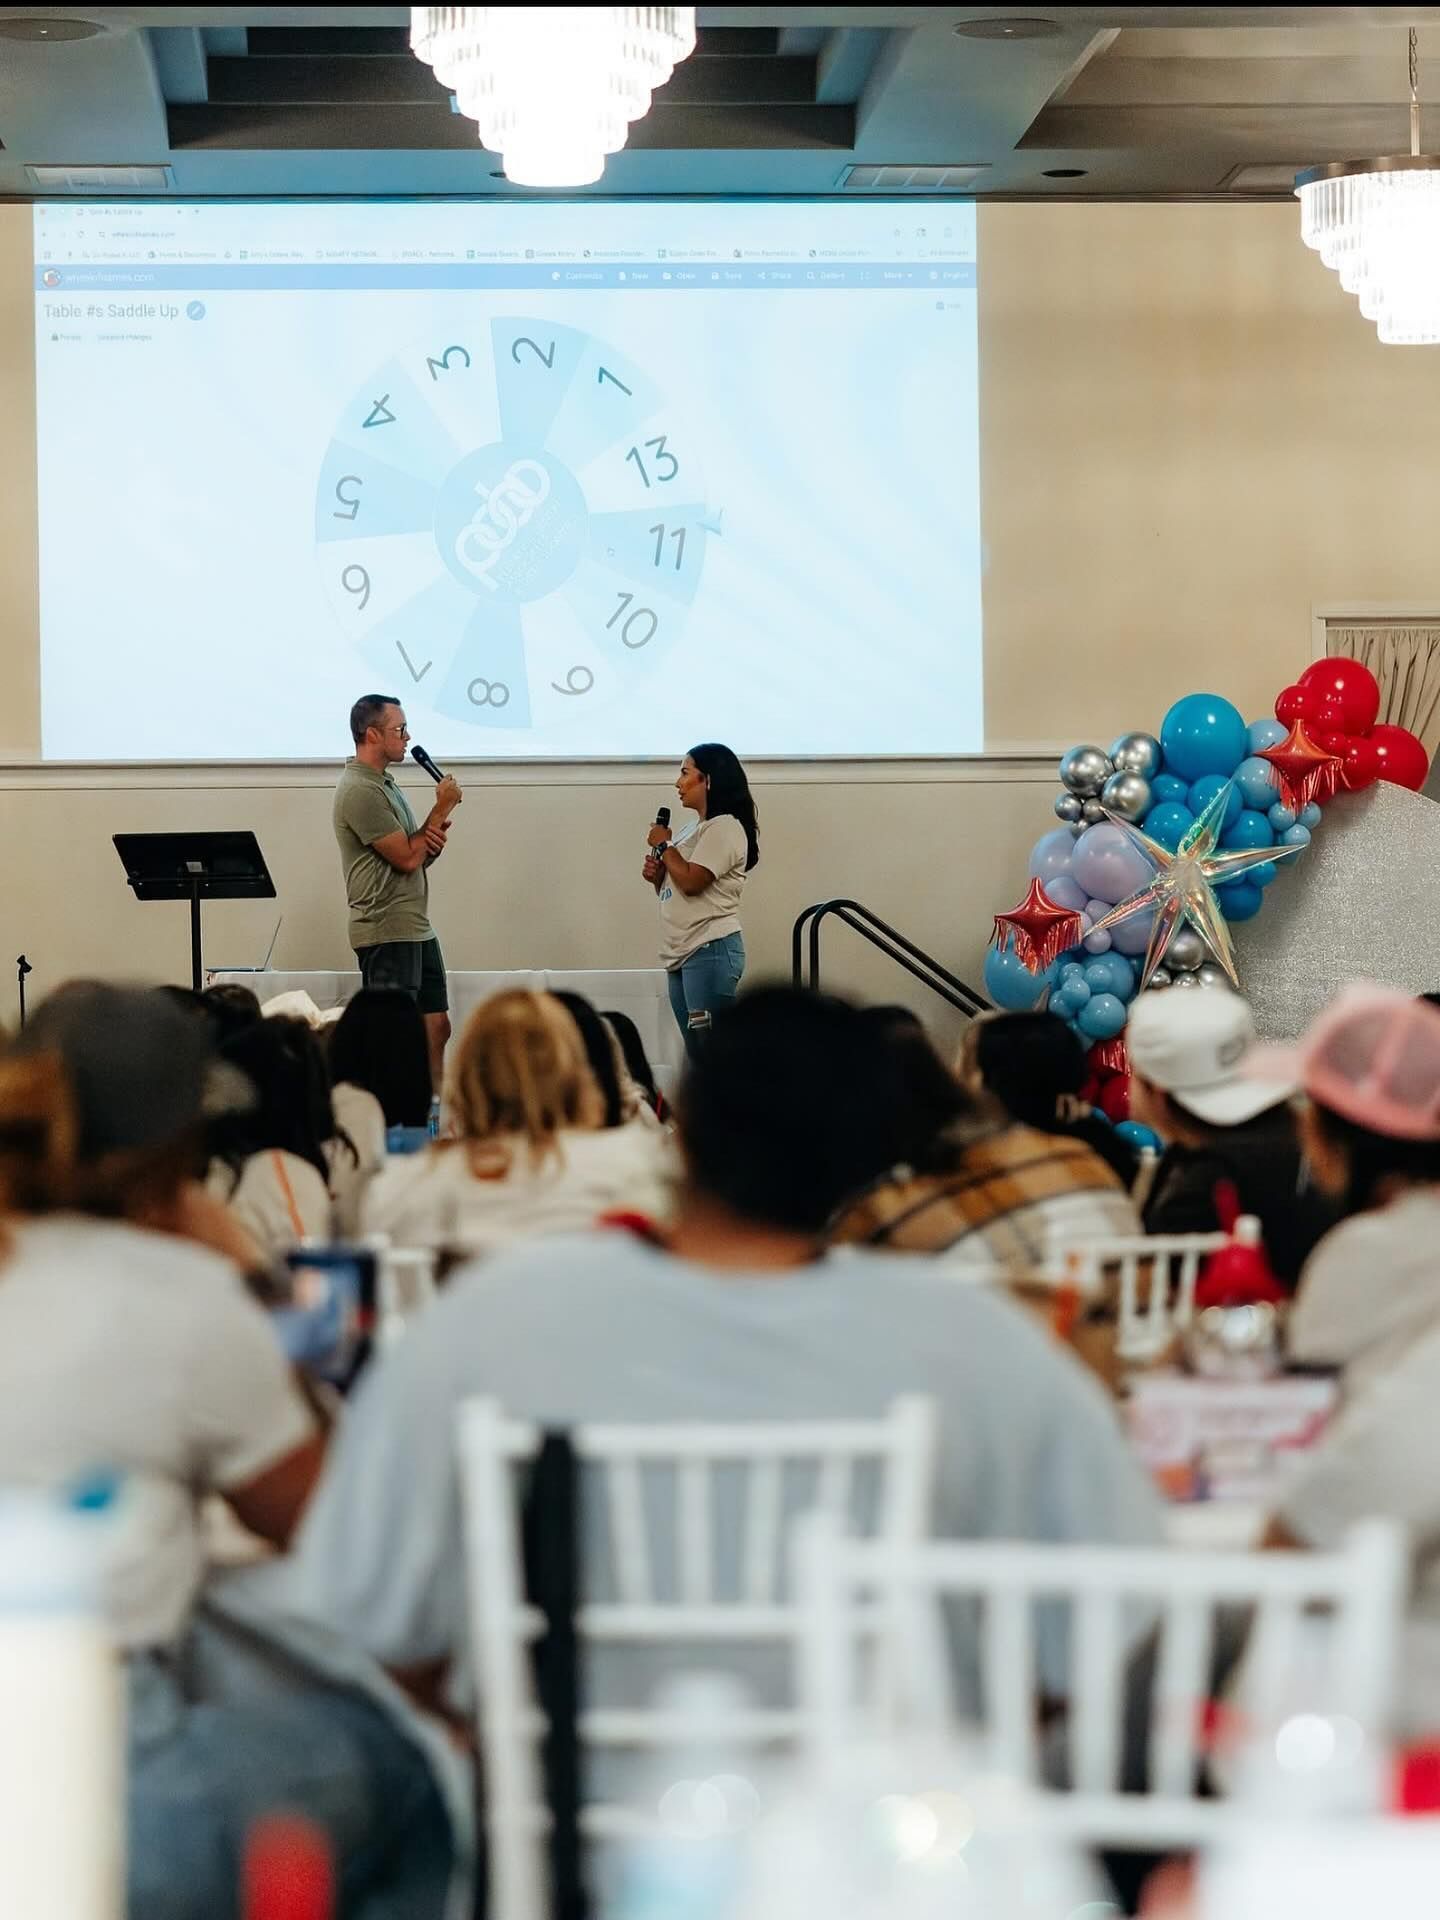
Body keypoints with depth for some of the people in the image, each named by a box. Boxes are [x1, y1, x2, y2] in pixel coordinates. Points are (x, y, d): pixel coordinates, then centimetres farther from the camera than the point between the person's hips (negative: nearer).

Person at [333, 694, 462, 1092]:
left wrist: (434, 840, -2)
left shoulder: (384, 785, 16)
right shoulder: (359, 791, -16)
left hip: (417, 929, 10)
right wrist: (442, 809, -8)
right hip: (386, 932, -10)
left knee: (436, 1027, 11)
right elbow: (406, 858, -17)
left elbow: (418, 857, 21)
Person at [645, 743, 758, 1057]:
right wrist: (656, 875, 6)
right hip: (681, 955, 10)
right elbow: (674, 889, 26)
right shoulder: (694, 830, 20)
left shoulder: (724, 828, -8)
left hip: (710, 952, -10)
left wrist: (664, 846, -4)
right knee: (696, 1054, 8)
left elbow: (691, 882, -18)